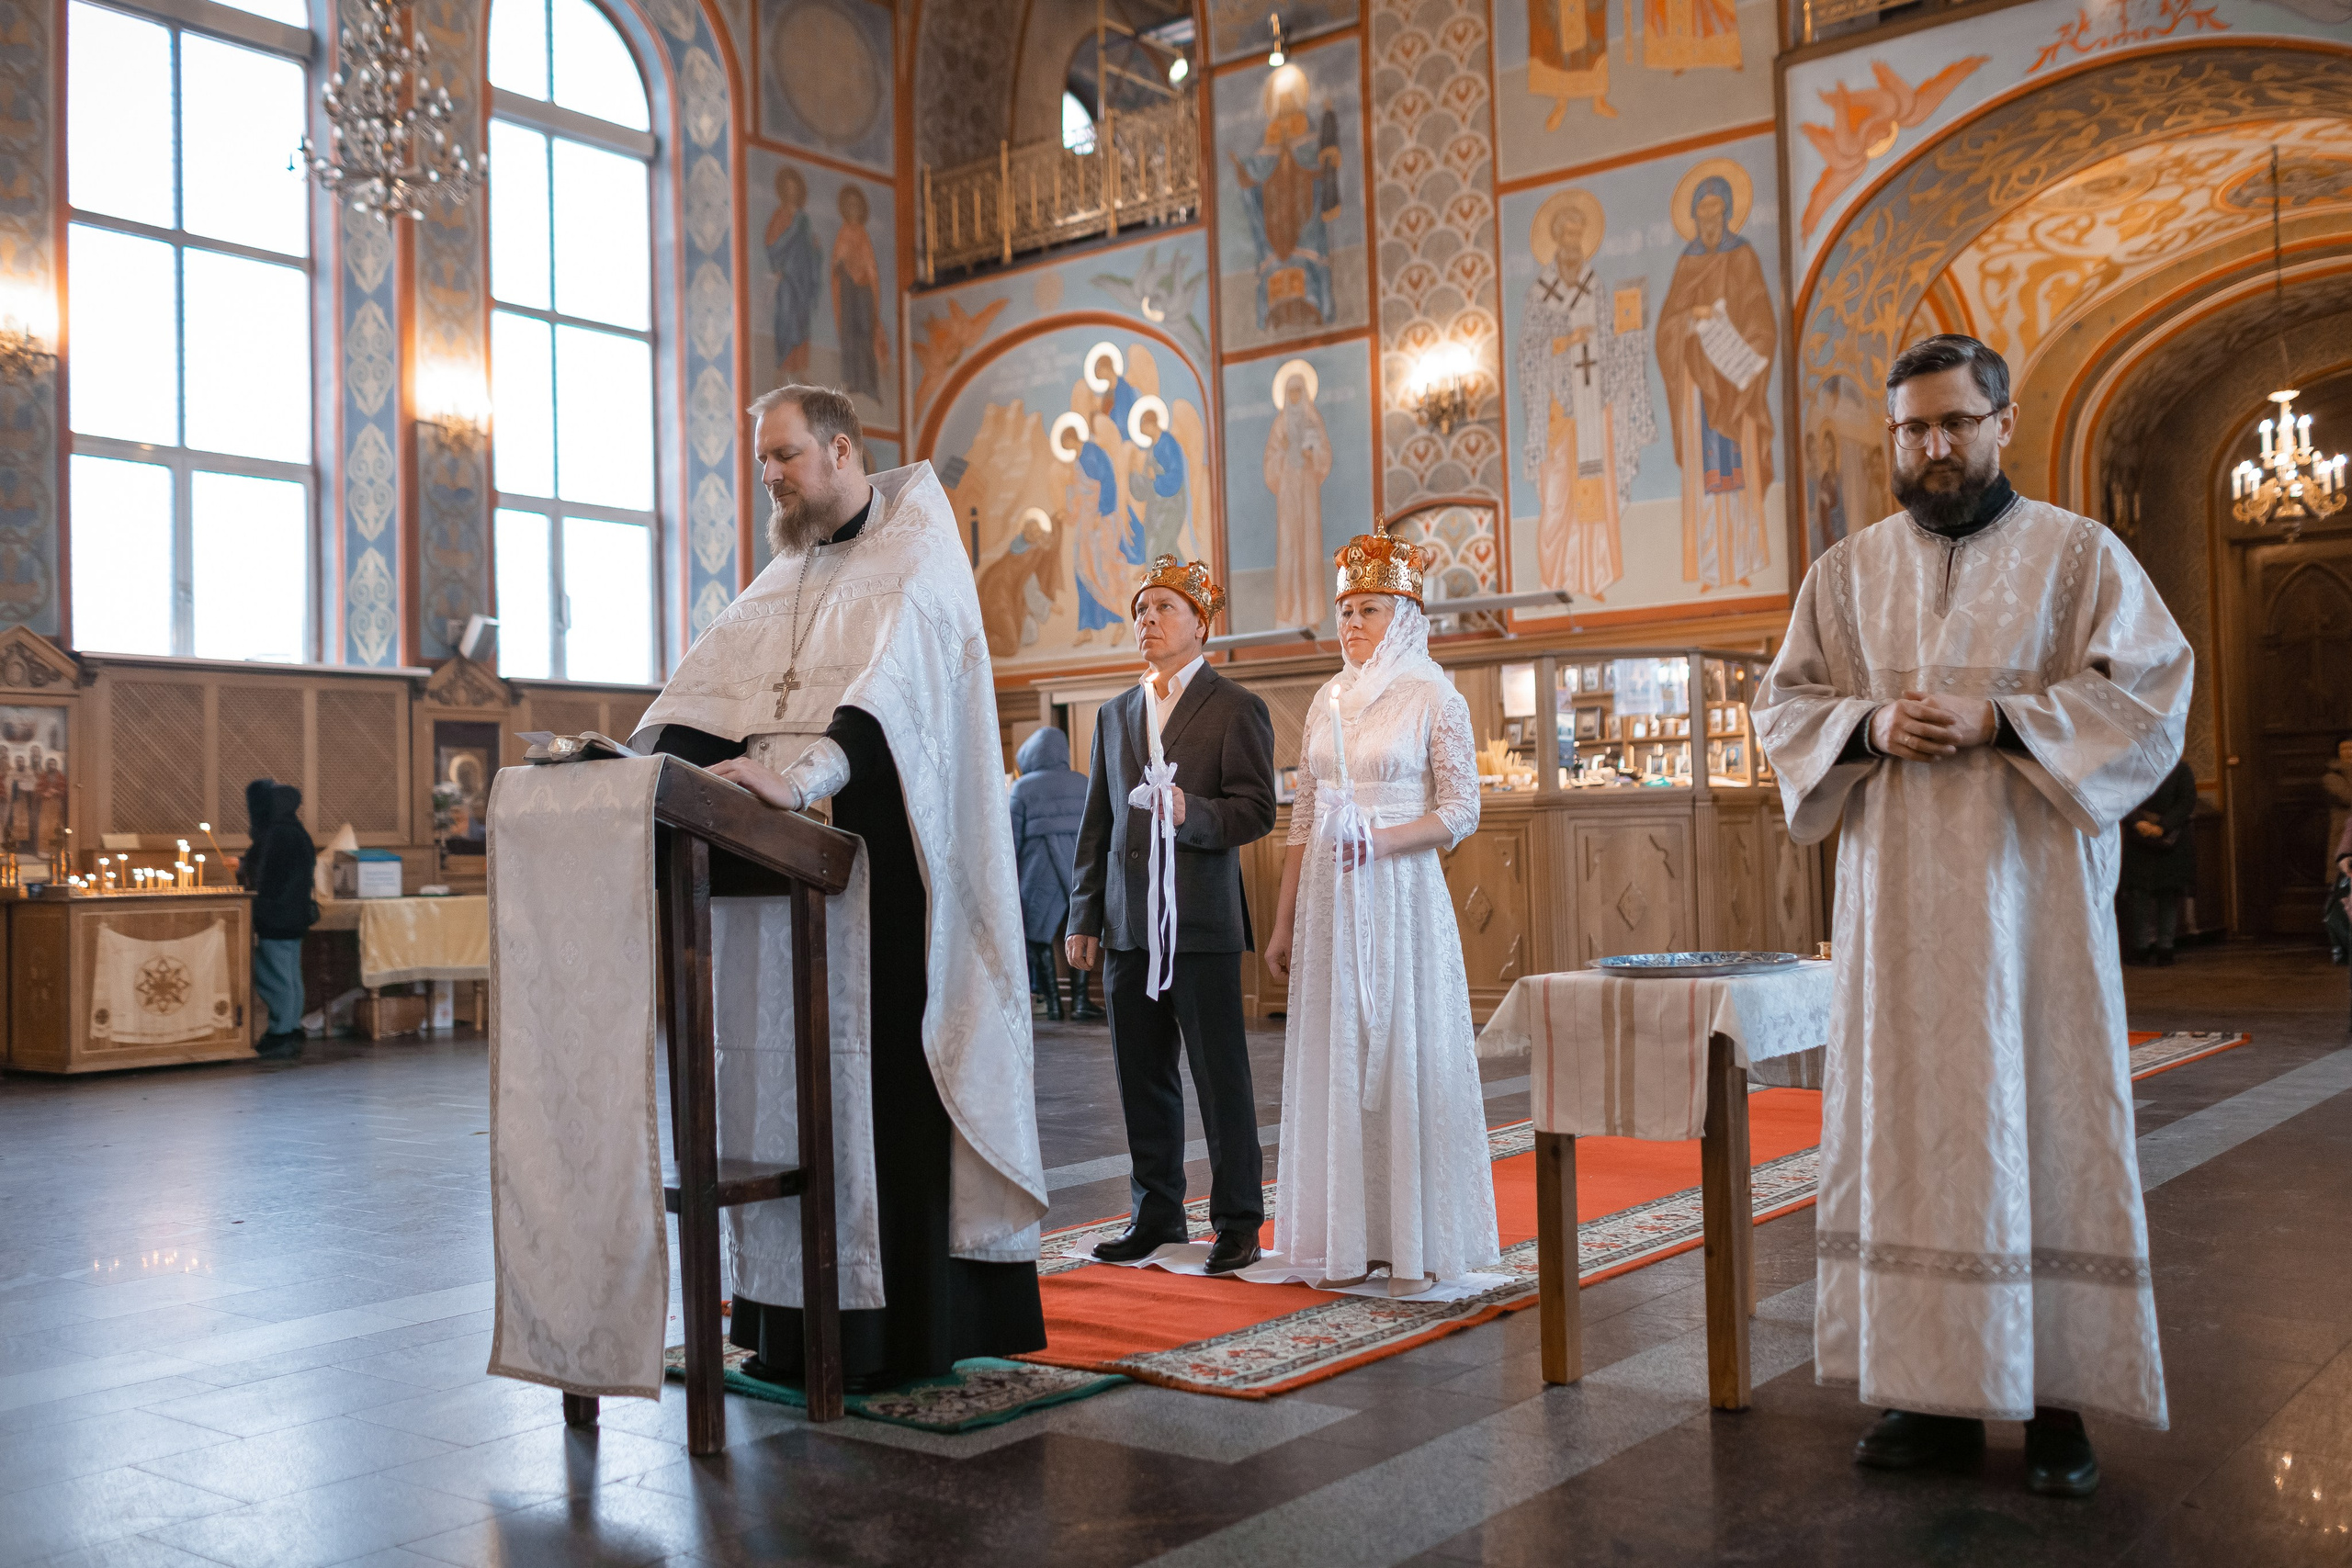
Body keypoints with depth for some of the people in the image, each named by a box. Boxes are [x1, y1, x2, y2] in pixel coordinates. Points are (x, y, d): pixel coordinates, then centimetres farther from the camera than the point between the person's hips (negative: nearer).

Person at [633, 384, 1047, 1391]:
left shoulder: (917, 553, -1)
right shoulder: (783, 580, 22)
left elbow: (888, 691, -20)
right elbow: (703, 692, 11)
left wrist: (797, 773, -35)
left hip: (877, 863, -7)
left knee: (880, 1075, -7)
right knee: (783, 1073, 4)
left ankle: (899, 1327, -1)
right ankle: (798, 1318, 9)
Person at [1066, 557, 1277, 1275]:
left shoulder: (1237, 708, 1)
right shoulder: (1115, 714, 18)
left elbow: (1257, 810, -7)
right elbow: (1096, 824, 18)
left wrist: (1192, 814, -25)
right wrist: (1084, 916, 13)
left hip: (1202, 923, -5)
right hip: (1127, 926, 6)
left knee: (1220, 1077, -1)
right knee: (1142, 1078, 10)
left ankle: (1237, 1223, 9)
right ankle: (1157, 1215, 22)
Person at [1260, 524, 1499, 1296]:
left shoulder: (1435, 698, -1)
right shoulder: (1328, 702, 13)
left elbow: (1461, 812, -5)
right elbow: (1303, 819, 13)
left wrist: (1380, 840, -19)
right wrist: (1284, 921, 11)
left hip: (1401, 895, -5)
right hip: (1328, 902, 5)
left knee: (1406, 1055, -2)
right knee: (1335, 1059, 5)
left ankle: (1416, 1244, 7)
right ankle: (1348, 1241, 12)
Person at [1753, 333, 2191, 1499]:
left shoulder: (2078, 554, 3)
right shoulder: (1846, 573, 12)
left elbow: (2151, 694, -4)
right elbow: (1784, 706, 11)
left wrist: (1996, 722, -15)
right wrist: (1871, 725, -10)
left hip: (2031, 887, -2)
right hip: (1896, 895, 3)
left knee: (2044, 1122, -1)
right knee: (1908, 1126, 2)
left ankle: (2058, 1398, 8)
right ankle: (1935, 1389, 10)